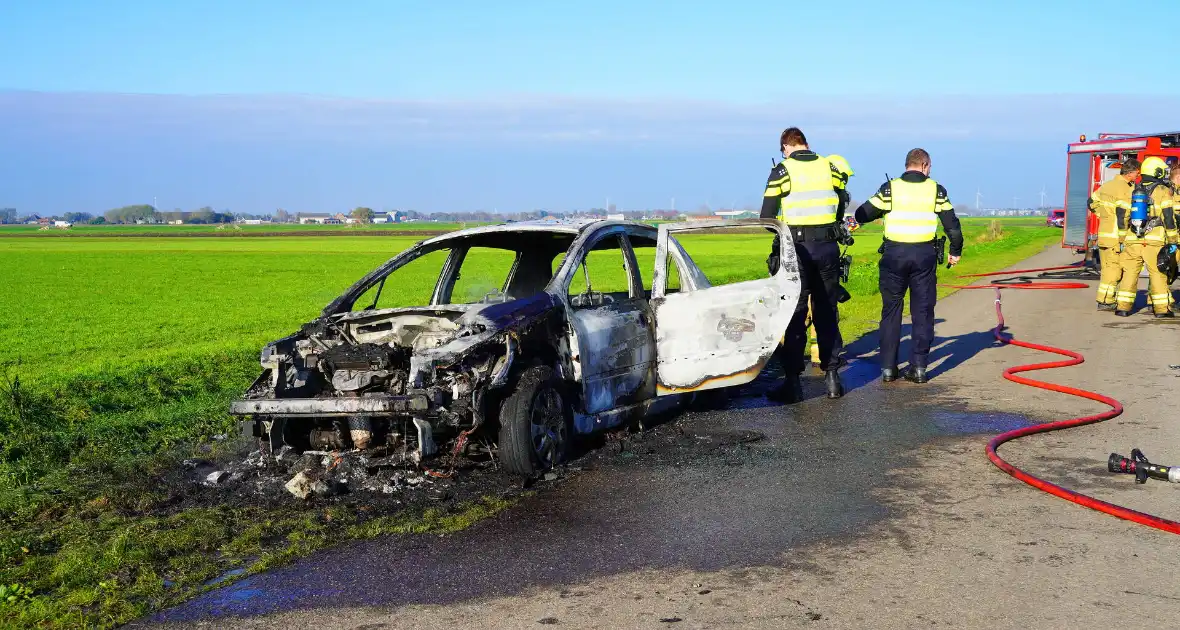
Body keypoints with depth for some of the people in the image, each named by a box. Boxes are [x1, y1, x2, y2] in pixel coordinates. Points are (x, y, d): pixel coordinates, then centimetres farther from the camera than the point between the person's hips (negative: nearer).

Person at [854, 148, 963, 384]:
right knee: (923, 312, 8)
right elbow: (952, 225, 6)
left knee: (891, 311, 8)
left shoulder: (890, 188, 0)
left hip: (894, 254, 0)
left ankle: (888, 367, 8)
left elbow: (861, 215, 2)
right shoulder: (936, 190, 3)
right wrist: (955, 251, 20)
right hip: (925, 255, 0)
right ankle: (919, 366, 6)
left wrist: (884, 211, 23)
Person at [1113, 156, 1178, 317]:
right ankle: (1162, 308, 3)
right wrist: (1172, 240, -1)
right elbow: (1168, 217, -6)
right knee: (1158, 274, 2)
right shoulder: (1163, 191, -1)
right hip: (1154, 241, -3)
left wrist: (1122, 239, 15)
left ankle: (1123, 306, 3)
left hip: (1133, 241, 4)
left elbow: (1122, 216, 9)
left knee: (1130, 273, 6)